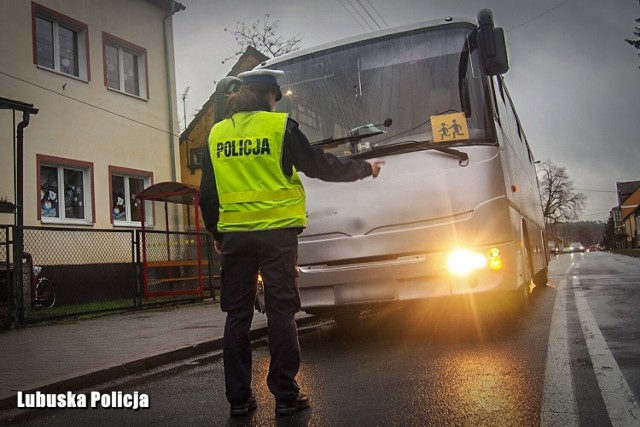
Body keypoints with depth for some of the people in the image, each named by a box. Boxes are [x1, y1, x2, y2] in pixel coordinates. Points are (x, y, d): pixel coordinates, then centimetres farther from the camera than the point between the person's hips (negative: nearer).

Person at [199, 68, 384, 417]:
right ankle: (286, 395, 7)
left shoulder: (216, 134, 9)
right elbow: (321, 166, 2)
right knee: (280, 313, 2)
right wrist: (365, 168, 15)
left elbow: (207, 194, 11)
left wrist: (216, 234, 23)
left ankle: (238, 398, 12)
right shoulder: (281, 126, -3)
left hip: (234, 235, 4)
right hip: (276, 232, -3)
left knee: (237, 315, 8)